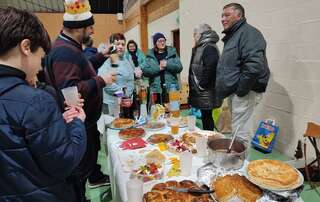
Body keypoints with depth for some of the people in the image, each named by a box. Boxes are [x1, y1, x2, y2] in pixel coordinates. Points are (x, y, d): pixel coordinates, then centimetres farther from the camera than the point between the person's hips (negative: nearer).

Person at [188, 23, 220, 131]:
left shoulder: (209, 48, -14)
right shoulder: (199, 48, 16)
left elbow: (210, 69, -24)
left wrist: (202, 85, -18)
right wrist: (193, 86, 15)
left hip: (205, 92, -9)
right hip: (198, 91, 9)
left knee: (206, 117, 0)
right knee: (205, 116, 16)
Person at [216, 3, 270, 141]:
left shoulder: (248, 33, -13)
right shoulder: (232, 36, 18)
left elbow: (254, 65, -27)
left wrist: (241, 90, -21)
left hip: (243, 93, -10)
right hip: (233, 91, 10)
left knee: (240, 134, -4)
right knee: (236, 130, 19)